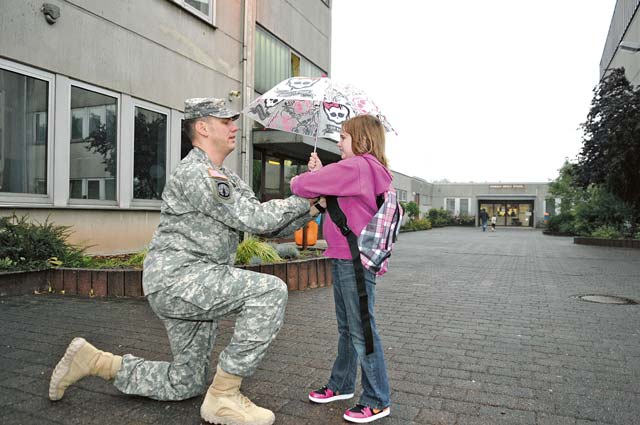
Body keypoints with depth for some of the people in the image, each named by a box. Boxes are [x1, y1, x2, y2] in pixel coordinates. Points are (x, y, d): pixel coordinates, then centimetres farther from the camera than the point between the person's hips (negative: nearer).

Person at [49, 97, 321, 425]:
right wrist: (303, 200, -11)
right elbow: (254, 219, -21)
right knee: (270, 289, -25)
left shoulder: (229, 179, 16)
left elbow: (271, 228, 12)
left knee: (186, 384, 16)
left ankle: (93, 360, 27)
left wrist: (308, 209, 0)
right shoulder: (194, 172, -15)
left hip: (194, 286, 10)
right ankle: (223, 397, -14)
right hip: (175, 277, -10)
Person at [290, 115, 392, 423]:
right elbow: (333, 197, 20)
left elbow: (301, 186, -19)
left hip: (355, 261, -10)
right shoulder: (370, 170, 16)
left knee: (362, 331, 0)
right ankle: (341, 385, 35)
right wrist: (321, 172, 5)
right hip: (344, 259, 10)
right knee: (346, 328, 19)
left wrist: (312, 175, 4)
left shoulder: (355, 167, -16)